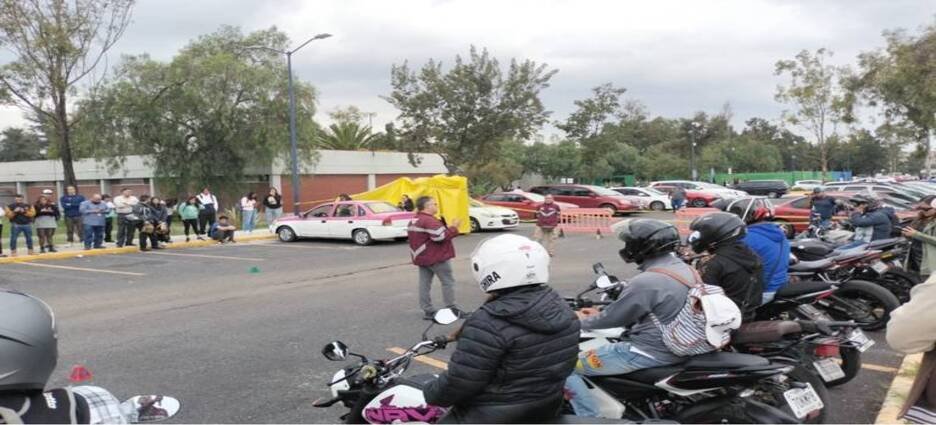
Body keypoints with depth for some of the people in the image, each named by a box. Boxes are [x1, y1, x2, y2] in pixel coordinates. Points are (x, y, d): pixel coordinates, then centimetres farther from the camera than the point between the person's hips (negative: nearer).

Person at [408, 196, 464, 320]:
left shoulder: (414, 221, 12)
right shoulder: (429, 220, -20)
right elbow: (441, 236, -27)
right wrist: (454, 227, -15)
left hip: (421, 257, 9)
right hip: (436, 257, -9)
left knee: (425, 284, 8)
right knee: (448, 282, 1)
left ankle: (427, 311, 10)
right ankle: (452, 309, 4)